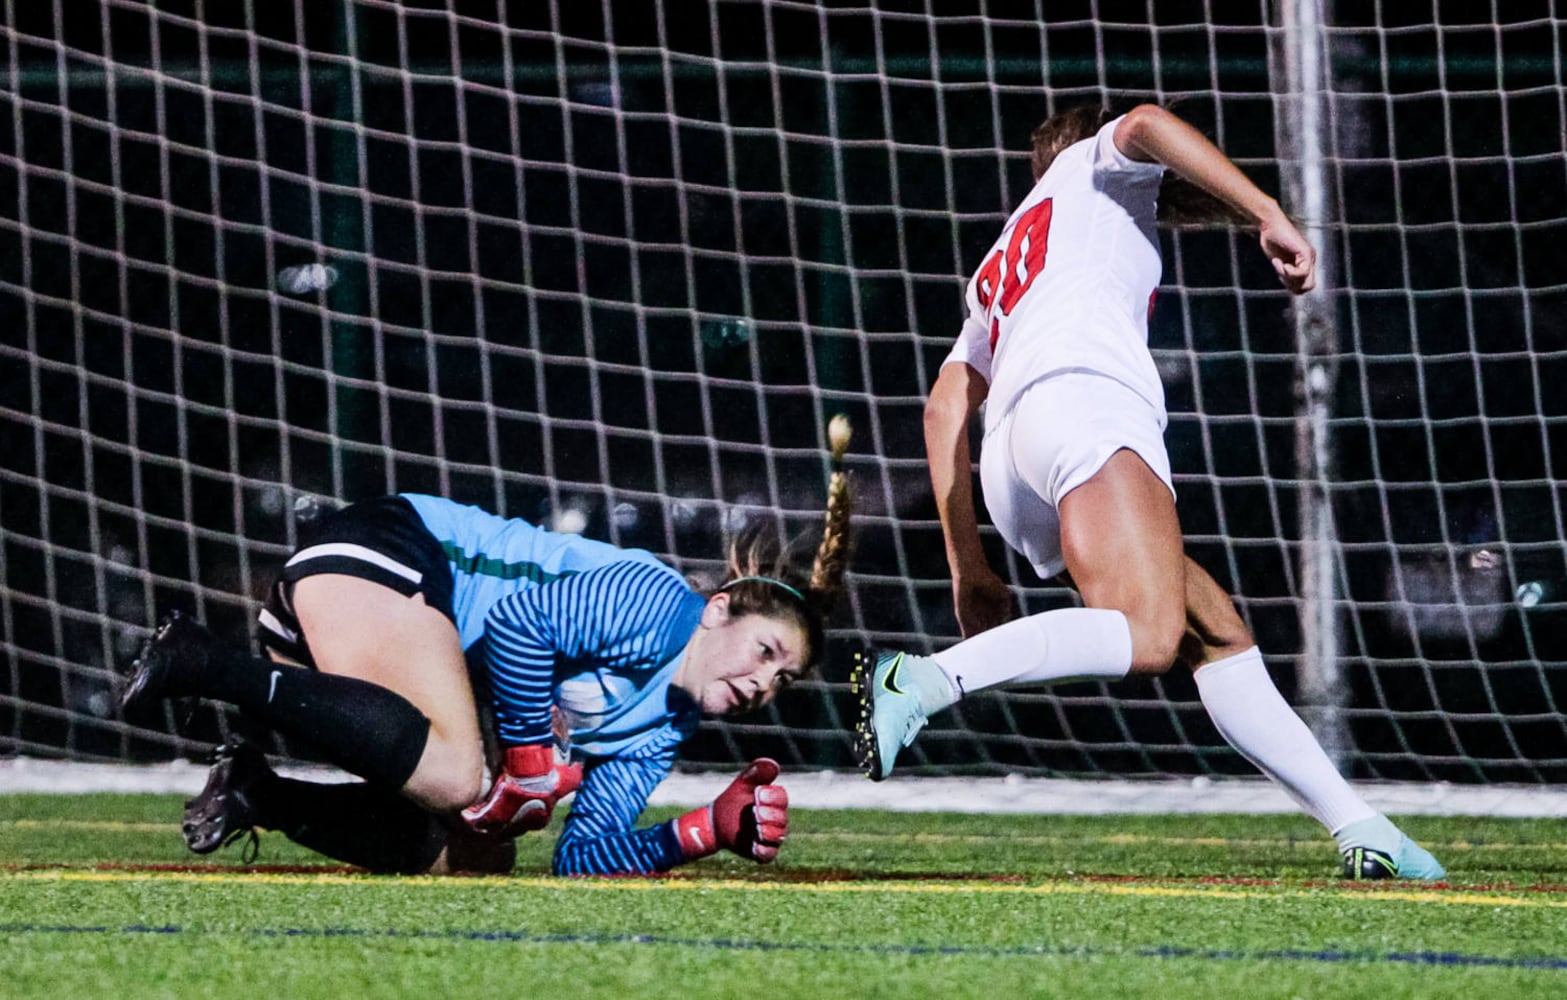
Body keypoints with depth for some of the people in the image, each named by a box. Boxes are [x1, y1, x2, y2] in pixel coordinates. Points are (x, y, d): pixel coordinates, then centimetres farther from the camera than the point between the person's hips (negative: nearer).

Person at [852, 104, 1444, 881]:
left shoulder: (1003, 270, 40)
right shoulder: (1095, 165, 26)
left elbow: (944, 412, 30)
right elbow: (1145, 126, 1)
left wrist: (968, 569, 27)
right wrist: (1271, 217, -2)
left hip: (1009, 466, 8)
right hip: (1085, 397, -8)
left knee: (1216, 631, 10)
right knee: (1146, 638, -27)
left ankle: (1358, 826, 4)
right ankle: (920, 682, -36)